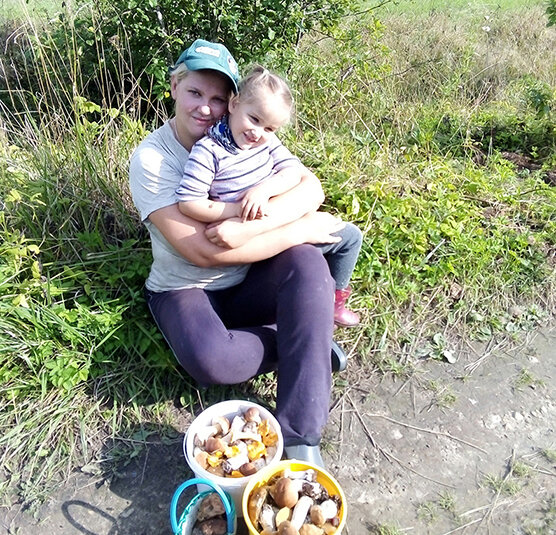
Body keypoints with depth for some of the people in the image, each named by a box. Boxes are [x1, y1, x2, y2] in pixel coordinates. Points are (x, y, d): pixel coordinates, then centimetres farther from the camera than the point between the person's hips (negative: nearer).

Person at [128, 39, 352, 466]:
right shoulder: (151, 158, -14)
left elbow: (311, 188, -13)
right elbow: (201, 251, -23)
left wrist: (249, 226, -31)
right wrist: (300, 229, -21)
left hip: (251, 280, 4)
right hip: (185, 289, -3)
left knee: (307, 263, -28)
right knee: (210, 360, -35)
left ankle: (301, 435, -26)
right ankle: (308, 341, -6)